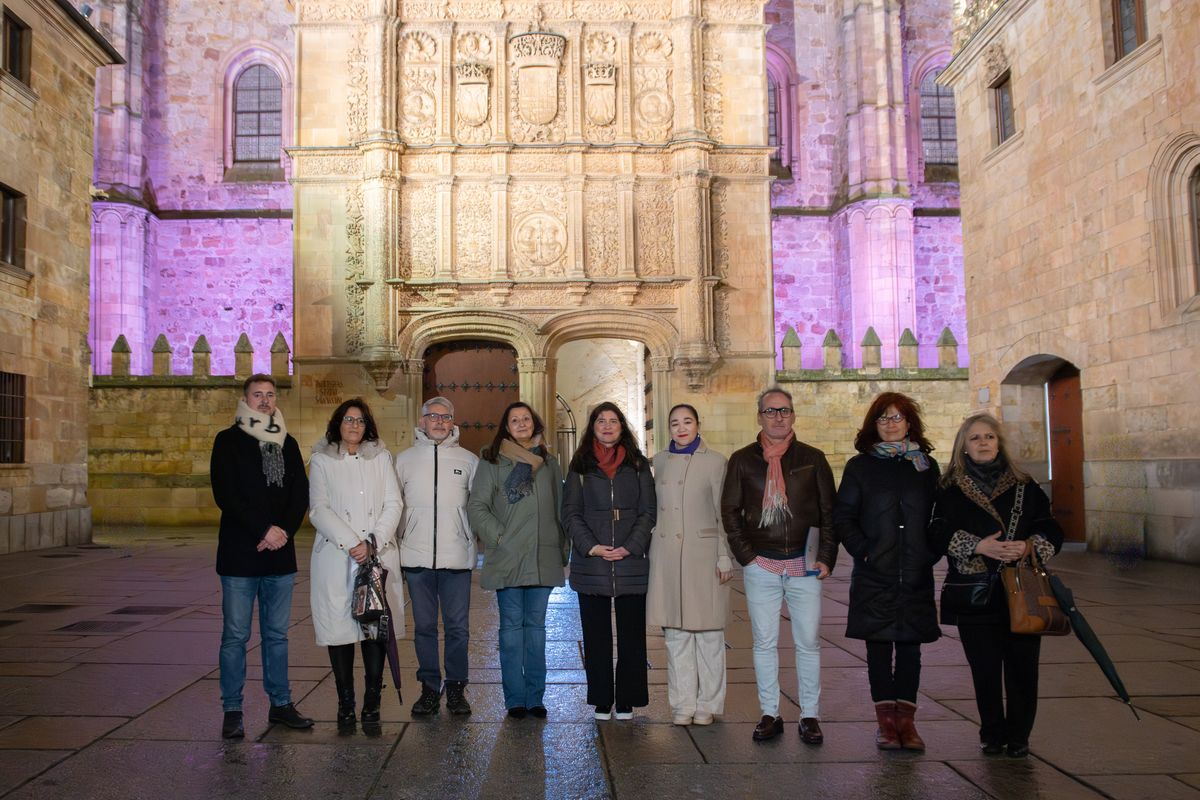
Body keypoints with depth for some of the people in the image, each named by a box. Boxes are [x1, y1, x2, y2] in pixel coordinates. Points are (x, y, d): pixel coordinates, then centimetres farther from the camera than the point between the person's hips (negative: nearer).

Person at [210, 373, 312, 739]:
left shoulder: (287, 444, 14)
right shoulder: (228, 441, 1)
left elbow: (301, 494, 10)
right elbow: (225, 495, -9)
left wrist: (284, 532, -7)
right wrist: (264, 529, -15)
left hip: (280, 555, 4)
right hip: (239, 556, -4)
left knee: (277, 634, 11)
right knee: (235, 635, 1)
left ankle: (280, 704, 19)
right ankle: (232, 712, 9)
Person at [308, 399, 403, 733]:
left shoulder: (380, 457, 14)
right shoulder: (322, 461, 9)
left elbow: (393, 505, 7)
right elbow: (318, 510, -1)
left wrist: (374, 541, -7)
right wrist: (351, 543, -12)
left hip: (379, 556, 1)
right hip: (335, 558, -1)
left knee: (376, 626, -3)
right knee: (340, 628, -3)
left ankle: (372, 704, 4)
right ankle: (345, 705, 6)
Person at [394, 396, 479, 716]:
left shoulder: (468, 460, 6)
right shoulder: (405, 459, 8)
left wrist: (477, 536, 0)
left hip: (457, 555, -1)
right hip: (416, 556, 1)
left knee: (457, 626, 3)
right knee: (424, 625, 8)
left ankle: (456, 688, 16)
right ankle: (429, 688, 18)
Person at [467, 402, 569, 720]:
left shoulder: (549, 463, 13)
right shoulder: (492, 463, 2)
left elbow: (560, 508, 15)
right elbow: (476, 506, -1)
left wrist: (561, 549, 10)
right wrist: (498, 536, -9)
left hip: (543, 559, 3)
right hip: (507, 559, -3)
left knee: (535, 625, 7)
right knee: (512, 627, 2)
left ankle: (535, 697, 14)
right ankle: (515, 699, 8)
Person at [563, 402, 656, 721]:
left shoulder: (638, 465, 9)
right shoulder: (580, 466, 9)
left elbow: (648, 512, 4)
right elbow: (570, 513, 3)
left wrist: (630, 547, -10)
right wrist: (591, 547, -10)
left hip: (631, 563, 0)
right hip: (591, 564, 0)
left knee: (632, 635, 2)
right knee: (596, 635, 5)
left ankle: (627, 701, 12)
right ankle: (601, 702, 14)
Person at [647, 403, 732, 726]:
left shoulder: (715, 461, 1)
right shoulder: (660, 461, 12)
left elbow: (723, 514, 0)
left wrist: (725, 557, -5)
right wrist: (651, 553, 12)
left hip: (703, 553, -3)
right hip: (667, 557, 3)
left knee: (708, 631, 2)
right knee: (675, 633, 6)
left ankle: (708, 703, 13)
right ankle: (683, 703, 15)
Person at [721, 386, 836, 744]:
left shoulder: (813, 458, 5)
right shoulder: (742, 460, 5)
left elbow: (830, 511, 6)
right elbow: (730, 510, 8)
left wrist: (826, 559, -2)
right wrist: (745, 555, 0)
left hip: (804, 566, 0)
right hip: (760, 567, 0)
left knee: (808, 642, 3)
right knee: (764, 642, 5)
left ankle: (810, 716, 14)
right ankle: (770, 714, 16)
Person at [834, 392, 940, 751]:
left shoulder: (926, 465, 10)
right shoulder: (859, 466, 3)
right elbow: (842, 517, 1)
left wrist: (932, 553, 0)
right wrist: (862, 550, -10)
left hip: (916, 575, 2)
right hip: (874, 575, -2)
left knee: (910, 645, 5)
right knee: (879, 647, 3)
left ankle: (906, 719, 13)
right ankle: (886, 720, 11)